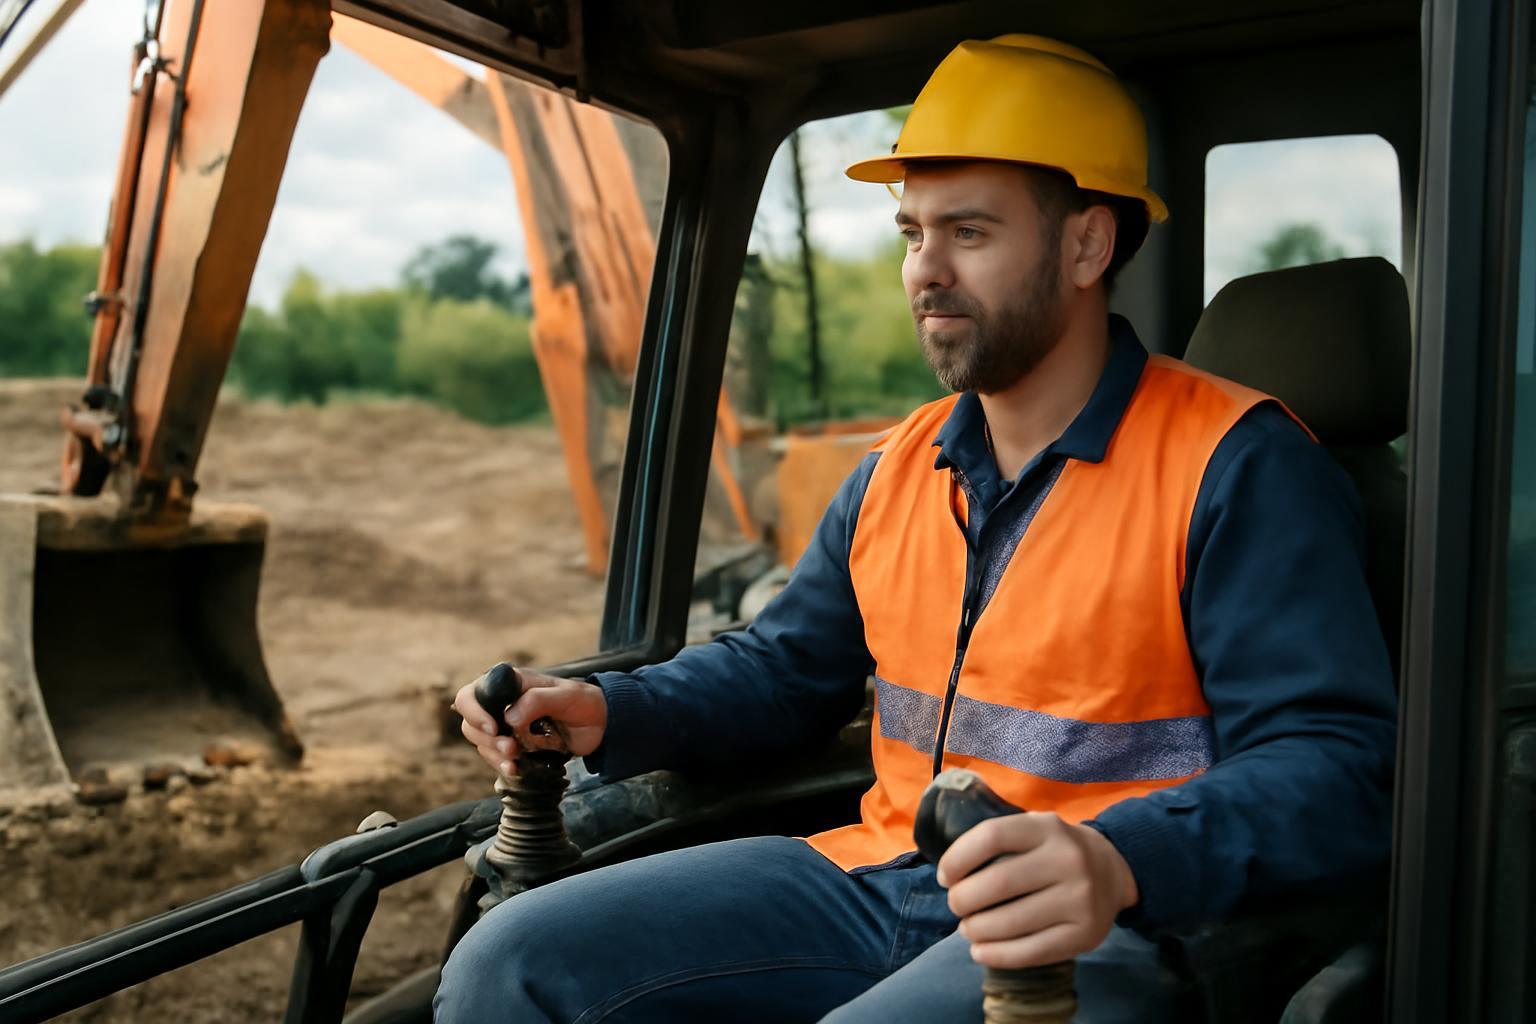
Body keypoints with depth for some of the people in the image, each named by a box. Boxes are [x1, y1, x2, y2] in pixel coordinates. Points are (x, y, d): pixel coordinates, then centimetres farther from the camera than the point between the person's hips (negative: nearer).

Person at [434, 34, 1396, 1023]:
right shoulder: (900, 471, 13)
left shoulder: (1237, 467, -8)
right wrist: (611, 713, 5)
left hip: (1100, 935, -6)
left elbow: (1332, 764, -15)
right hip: (875, 879, 6)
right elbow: (785, 664, 23)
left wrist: (1122, 864, -34)